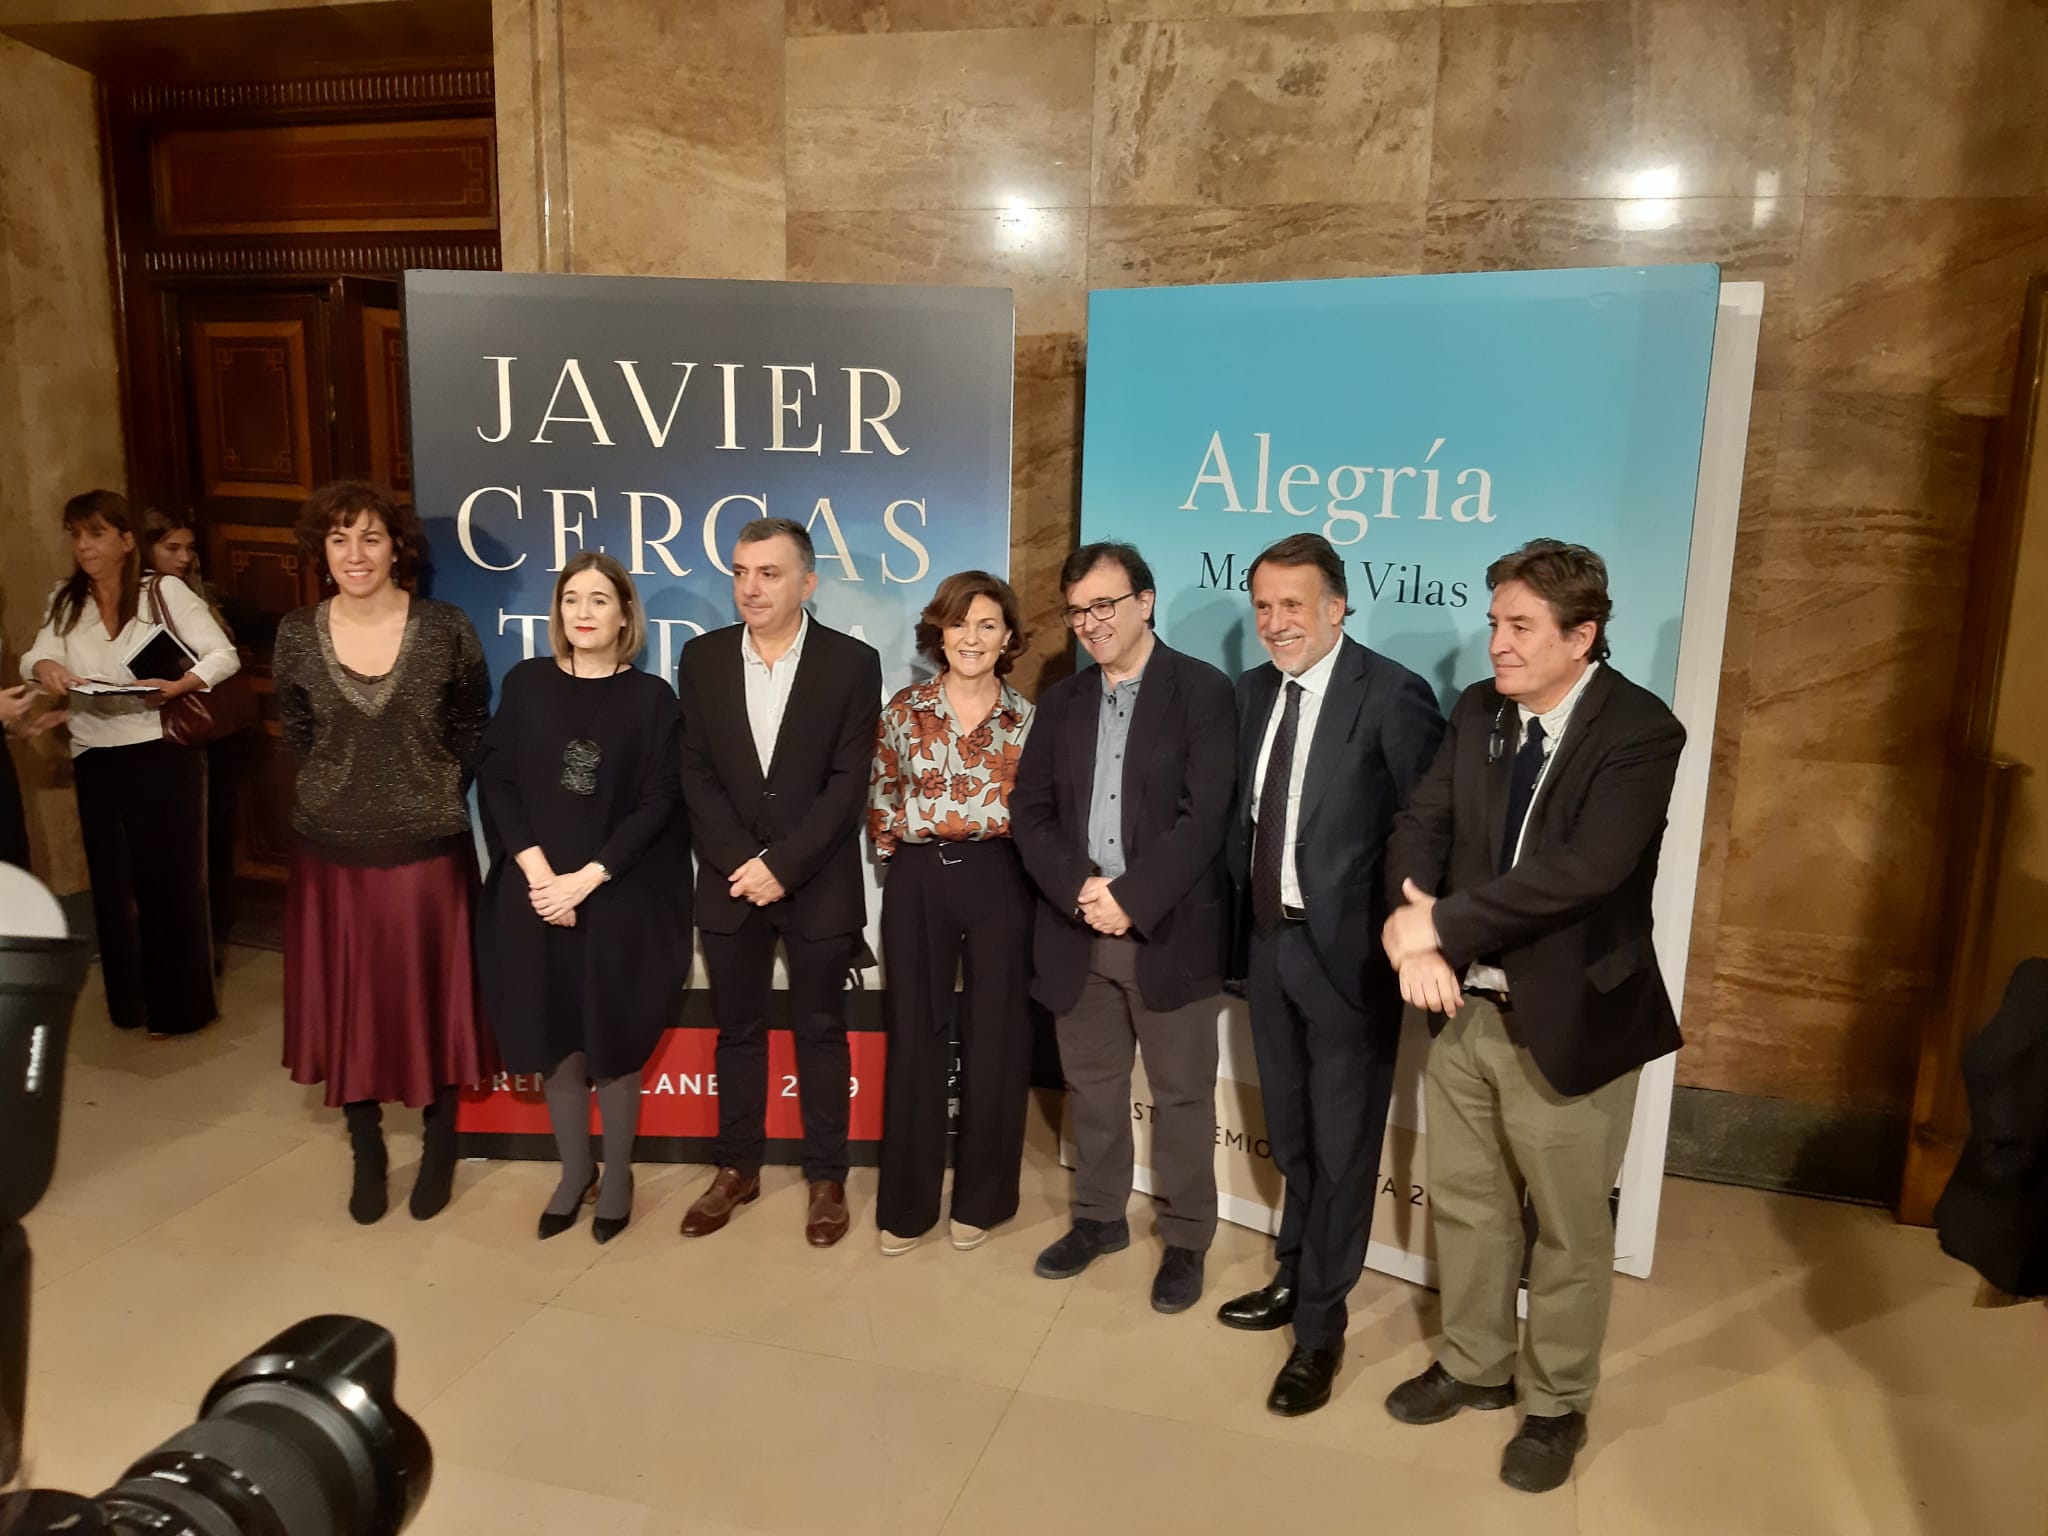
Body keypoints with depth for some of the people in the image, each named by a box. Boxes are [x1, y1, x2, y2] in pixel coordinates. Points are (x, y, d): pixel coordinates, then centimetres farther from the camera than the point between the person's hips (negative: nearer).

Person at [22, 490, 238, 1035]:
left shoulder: (167, 593, -3)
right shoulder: (64, 601, 10)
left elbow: (224, 656, -8)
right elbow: (36, 658, -2)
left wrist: (178, 686, -25)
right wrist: (44, 667, -25)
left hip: (163, 753, -4)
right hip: (95, 759, 5)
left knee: (170, 878, 3)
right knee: (112, 880, 12)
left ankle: (178, 1005, 15)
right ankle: (128, 1001, 26)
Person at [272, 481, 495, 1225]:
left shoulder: (446, 630, -8)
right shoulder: (296, 636, -1)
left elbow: (472, 727, 3)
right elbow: (298, 733, 12)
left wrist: (437, 795, 0)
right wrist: (340, 790, 5)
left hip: (428, 847, -2)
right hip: (331, 849, 2)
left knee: (428, 999, 8)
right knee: (345, 1003, 11)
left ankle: (438, 1149, 28)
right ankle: (366, 1154, 29)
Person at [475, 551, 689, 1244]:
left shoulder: (652, 697, -2)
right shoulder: (525, 684, 3)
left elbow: (658, 804, -6)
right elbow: (494, 780, 0)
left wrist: (586, 879, -14)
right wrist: (536, 870, -12)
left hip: (621, 898, -2)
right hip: (535, 894, 2)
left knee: (613, 1042, 7)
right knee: (556, 1039, 10)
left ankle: (617, 1176, 24)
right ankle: (574, 1172, 28)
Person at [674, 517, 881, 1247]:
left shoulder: (852, 662, -7)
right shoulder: (702, 658, 2)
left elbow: (848, 784, -11)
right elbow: (697, 776, -1)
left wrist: (782, 865, -17)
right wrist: (743, 862, -12)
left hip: (818, 884, -2)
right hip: (730, 880, 3)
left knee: (819, 1032, 9)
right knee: (737, 1030, 13)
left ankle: (826, 1178, 22)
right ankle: (737, 1168, 29)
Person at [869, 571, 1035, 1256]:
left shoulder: (1027, 719, 2)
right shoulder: (904, 710, 3)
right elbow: (880, 800, 9)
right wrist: (898, 851, 2)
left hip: (999, 883, 0)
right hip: (918, 882, 1)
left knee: (995, 1039, 6)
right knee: (915, 1038, 7)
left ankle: (980, 1197, 22)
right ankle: (906, 1201, 20)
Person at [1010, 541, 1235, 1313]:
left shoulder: (1203, 690, -5)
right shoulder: (1060, 700, 10)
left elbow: (1204, 817, -14)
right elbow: (1029, 812, 4)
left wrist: (1130, 899, -18)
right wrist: (1079, 890, -11)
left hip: (1169, 932, -4)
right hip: (1077, 931, 4)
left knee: (1181, 1097, 8)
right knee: (1092, 1089, 16)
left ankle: (1185, 1241, 23)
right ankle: (1099, 1217, 33)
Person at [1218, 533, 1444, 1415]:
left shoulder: (1391, 695, -16)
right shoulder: (1252, 692, 6)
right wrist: (1242, 906, 4)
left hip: (1346, 949, -6)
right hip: (1267, 942, 7)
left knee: (1341, 1142, 8)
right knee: (1291, 1134, 22)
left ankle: (1321, 1326, 24)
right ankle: (1297, 1275, 42)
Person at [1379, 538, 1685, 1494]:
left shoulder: (1640, 730, -17)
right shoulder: (1476, 712, 2)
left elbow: (1583, 870, -28)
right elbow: (1419, 825, -2)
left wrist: (1440, 922, -24)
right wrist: (1415, 936, -21)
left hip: (1568, 1019, -5)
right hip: (1463, 1006, 6)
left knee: (1567, 1228, 12)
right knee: (1463, 1202, 19)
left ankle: (1557, 1407, 33)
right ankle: (1475, 1365, 40)